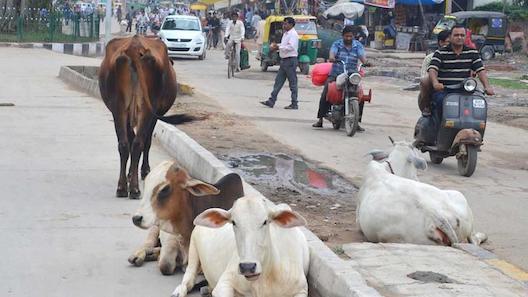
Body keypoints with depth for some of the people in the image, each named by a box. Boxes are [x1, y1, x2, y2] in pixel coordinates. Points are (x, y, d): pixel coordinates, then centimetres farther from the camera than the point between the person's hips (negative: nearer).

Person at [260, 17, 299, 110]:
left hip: (290, 60, -10)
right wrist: (277, 46, 5)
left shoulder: (293, 34, -12)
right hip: (284, 60, 10)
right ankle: (271, 101, 10)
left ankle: (294, 104, 2)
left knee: (292, 83, -3)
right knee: (278, 81, 8)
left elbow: (291, 46, -23)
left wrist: (279, 47, -17)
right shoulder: (286, 34, 17)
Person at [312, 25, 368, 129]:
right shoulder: (337, 44, 4)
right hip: (336, 74, -1)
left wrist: (365, 61, -32)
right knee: (325, 94, -17)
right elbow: (332, 53, -14)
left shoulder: (358, 45, 7)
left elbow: (362, 56, -8)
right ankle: (320, 120, -9)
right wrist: (331, 58, -39)